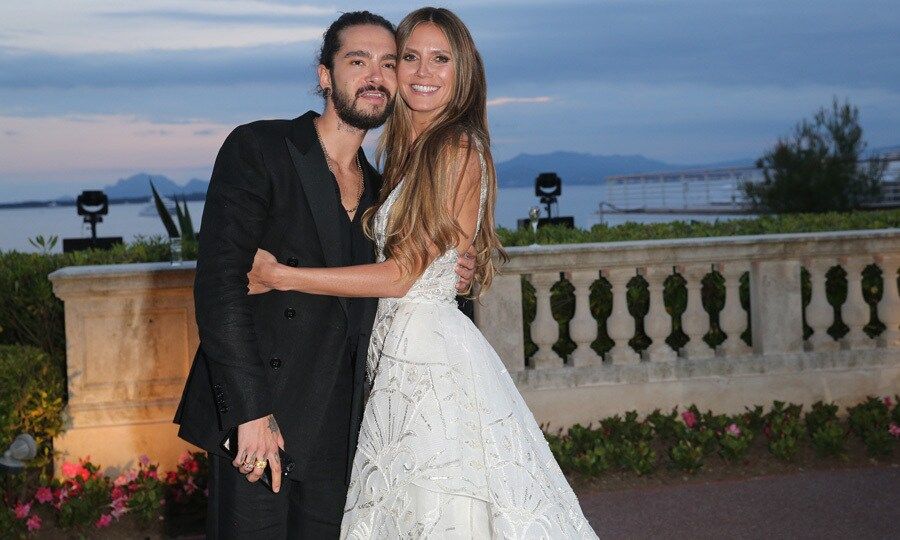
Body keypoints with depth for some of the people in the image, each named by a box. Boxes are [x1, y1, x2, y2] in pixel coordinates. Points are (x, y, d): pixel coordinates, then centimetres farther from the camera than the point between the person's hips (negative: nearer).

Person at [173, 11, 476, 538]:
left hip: (337, 433, 6)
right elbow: (218, 284, -14)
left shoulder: (378, 188, 14)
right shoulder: (258, 149, -6)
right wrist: (251, 412, -20)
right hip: (256, 421, -5)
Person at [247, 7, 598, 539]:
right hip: (398, 348, 9)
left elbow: (402, 272, -17)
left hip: (430, 350, -9)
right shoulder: (406, 151, 15)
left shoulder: (459, 148, -13)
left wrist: (281, 276, -16)